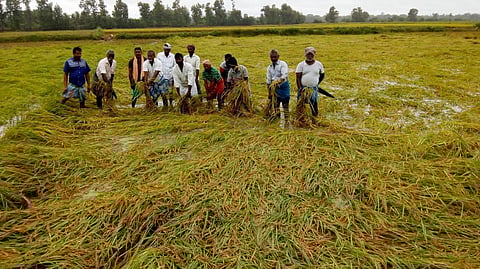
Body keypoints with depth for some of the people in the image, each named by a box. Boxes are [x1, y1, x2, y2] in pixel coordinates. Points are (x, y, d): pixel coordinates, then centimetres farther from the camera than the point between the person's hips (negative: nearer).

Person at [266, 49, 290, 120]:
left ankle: (286, 119, 6)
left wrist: (277, 81, -35)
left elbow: (284, 76, -19)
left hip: (283, 86, -4)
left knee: (285, 104, 0)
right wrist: (269, 92, 9)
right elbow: (268, 81, 11)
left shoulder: (283, 64, -5)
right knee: (276, 104, 8)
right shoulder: (269, 67, 10)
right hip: (274, 87, 5)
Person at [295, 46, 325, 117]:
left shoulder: (319, 64, 5)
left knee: (314, 104, 4)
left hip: (314, 88, 1)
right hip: (303, 88, -1)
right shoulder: (301, 65, 0)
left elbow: (322, 75, 19)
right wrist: (300, 88, -14)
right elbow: (298, 77, -5)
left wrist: (317, 83, 14)